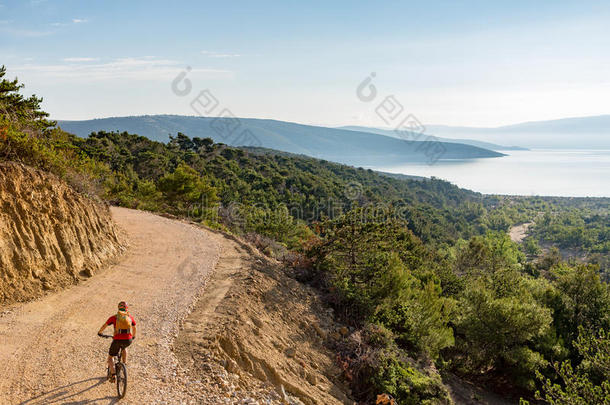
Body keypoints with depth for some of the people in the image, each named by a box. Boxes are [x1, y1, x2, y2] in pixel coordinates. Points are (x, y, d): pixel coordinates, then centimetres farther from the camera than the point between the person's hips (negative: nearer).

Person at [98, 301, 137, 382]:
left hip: (117, 340, -2)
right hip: (128, 340, 2)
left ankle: (113, 373, -1)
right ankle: (124, 364, 29)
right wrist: (133, 336, 49)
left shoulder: (114, 317, 9)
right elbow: (134, 328, 30)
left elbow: (104, 326, 15)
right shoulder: (130, 317, 16)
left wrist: (100, 333, 36)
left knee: (110, 357, 18)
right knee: (124, 348, 39)